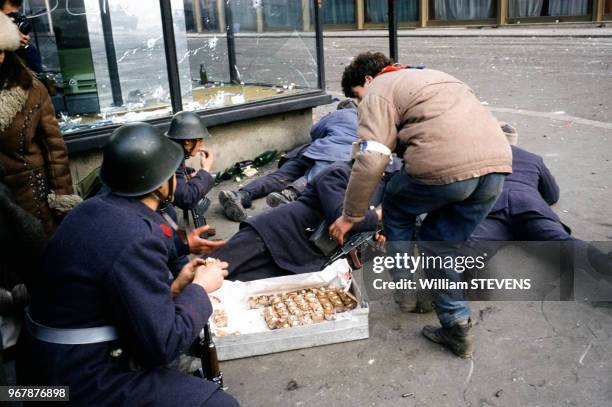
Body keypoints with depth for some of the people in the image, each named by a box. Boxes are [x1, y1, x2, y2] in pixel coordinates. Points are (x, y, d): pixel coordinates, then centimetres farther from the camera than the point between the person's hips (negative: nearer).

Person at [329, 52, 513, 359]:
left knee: (396, 208, 22)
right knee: (439, 241, 22)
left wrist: (350, 216, 3)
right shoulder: (429, 75, 35)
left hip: (447, 167, -7)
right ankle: (456, 327, 19)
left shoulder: (379, 91, 10)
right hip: (498, 161, 8)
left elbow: (371, 159, -5)